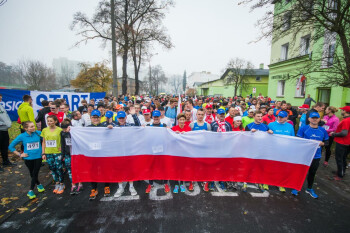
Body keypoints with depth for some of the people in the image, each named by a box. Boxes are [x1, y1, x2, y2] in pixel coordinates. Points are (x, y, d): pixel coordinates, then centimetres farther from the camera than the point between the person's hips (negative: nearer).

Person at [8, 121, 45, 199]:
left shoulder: (38, 133, -10)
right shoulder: (22, 136, -9)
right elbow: (11, 146, 2)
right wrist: (19, 154, -4)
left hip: (38, 157, -1)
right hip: (28, 158, 1)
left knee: (35, 174, 1)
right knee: (32, 174, 16)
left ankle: (31, 191, 14)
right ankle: (38, 184, 39)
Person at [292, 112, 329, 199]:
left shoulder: (323, 131, 3)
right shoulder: (303, 129, -9)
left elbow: (327, 142, 10)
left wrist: (322, 143, -10)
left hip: (316, 156, 4)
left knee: (312, 173, 18)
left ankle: (309, 189, 38)